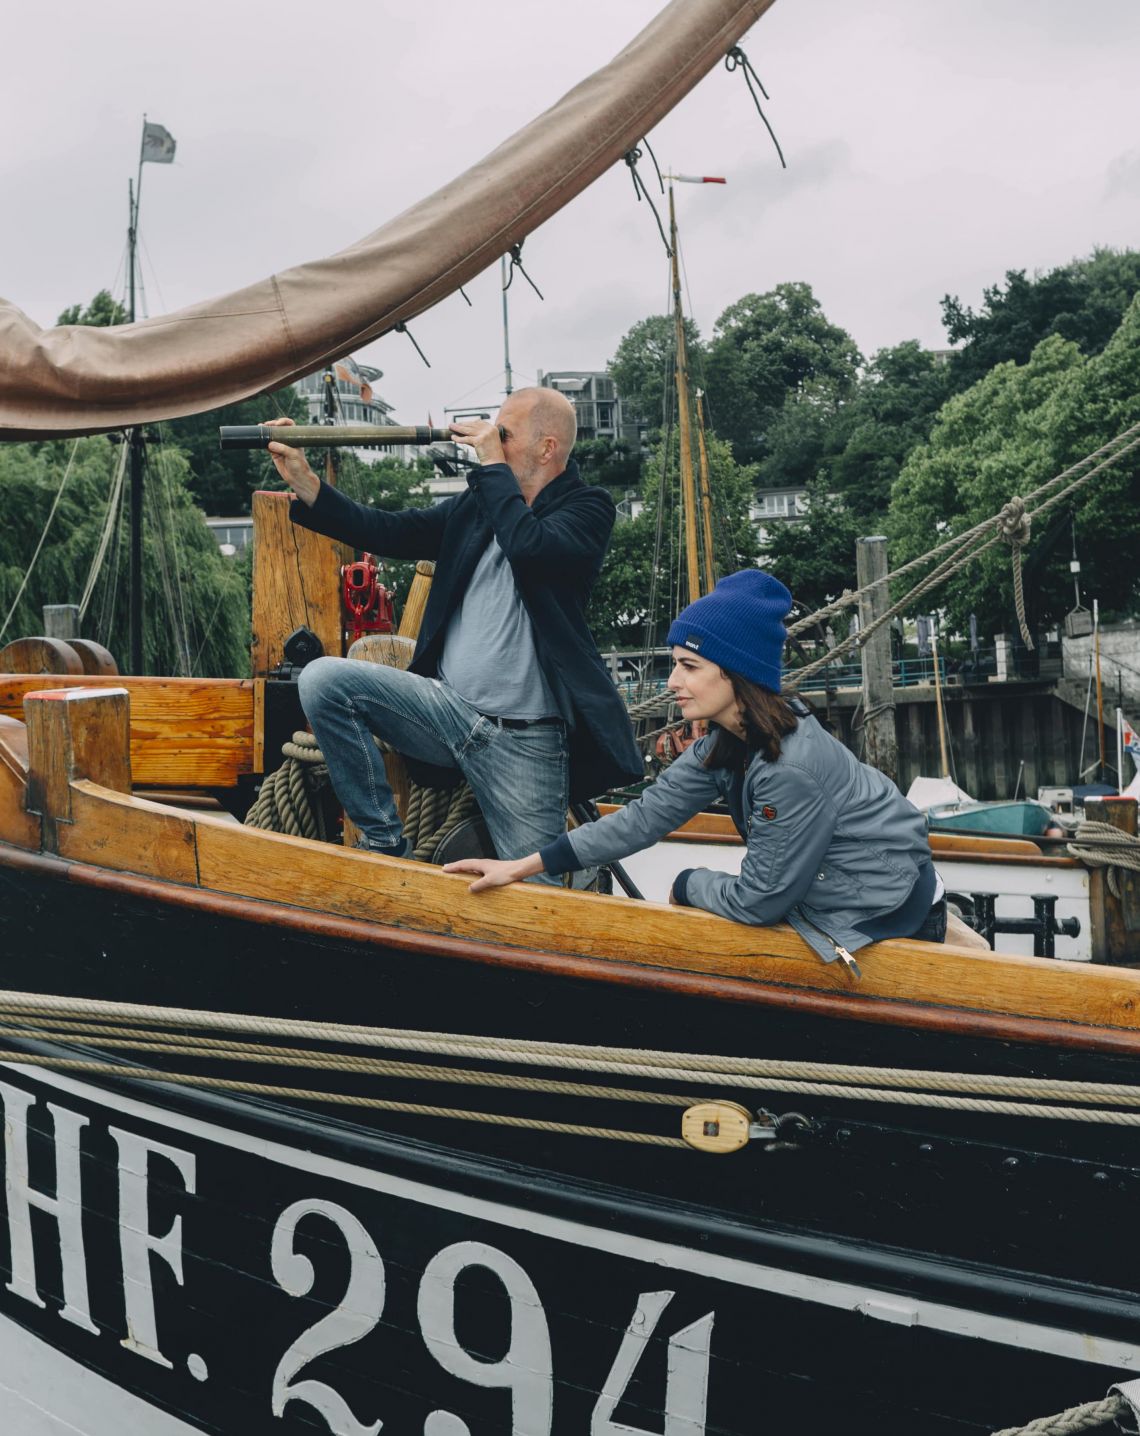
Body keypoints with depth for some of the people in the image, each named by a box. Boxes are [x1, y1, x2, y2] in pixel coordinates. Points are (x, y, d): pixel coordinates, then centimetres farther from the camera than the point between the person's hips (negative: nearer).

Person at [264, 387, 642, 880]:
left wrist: (493, 466, -13)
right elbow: (391, 533, 8)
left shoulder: (587, 508, -3)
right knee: (323, 679, -17)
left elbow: (529, 548, -24)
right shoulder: (477, 504, 13)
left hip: (524, 742, -5)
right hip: (449, 707, 5)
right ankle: (384, 843, -7)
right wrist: (305, 484, -2)